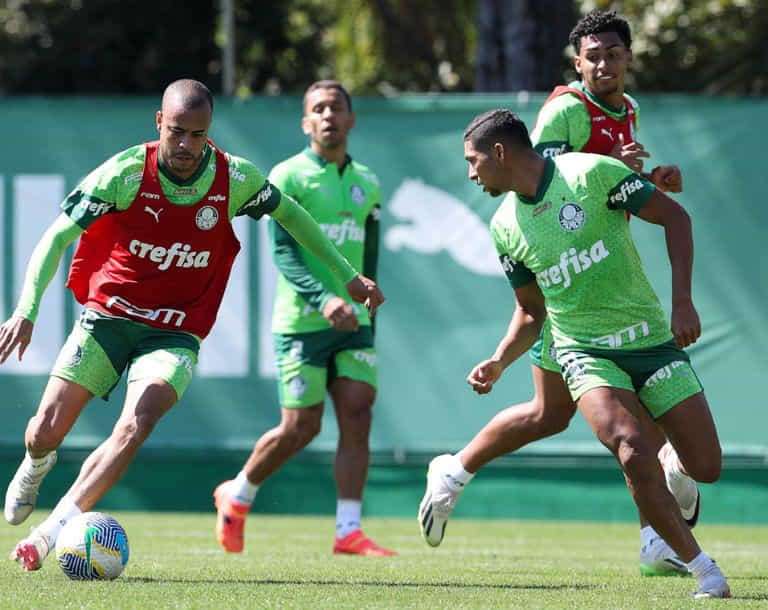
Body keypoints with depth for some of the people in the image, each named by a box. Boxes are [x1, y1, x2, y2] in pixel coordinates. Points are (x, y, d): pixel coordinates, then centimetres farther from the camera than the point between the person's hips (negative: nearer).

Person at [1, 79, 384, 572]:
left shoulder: (236, 179, -10)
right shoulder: (125, 173, -16)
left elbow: (289, 213, 11)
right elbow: (58, 238, -14)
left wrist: (347, 275, 16)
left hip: (174, 333, 0)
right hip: (107, 315, 0)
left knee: (136, 425, -28)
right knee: (44, 433, -4)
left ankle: (52, 533, -30)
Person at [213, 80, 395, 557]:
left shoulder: (367, 184, 13)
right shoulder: (288, 177, -5)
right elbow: (283, 251, -14)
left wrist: (368, 313, 17)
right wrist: (323, 298, -28)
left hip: (353, 322, 5)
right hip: (302, 321, -5)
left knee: (358, 413, -8)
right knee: (301, 427, -3)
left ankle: (349, 531, -9)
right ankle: (237, 496, 21)